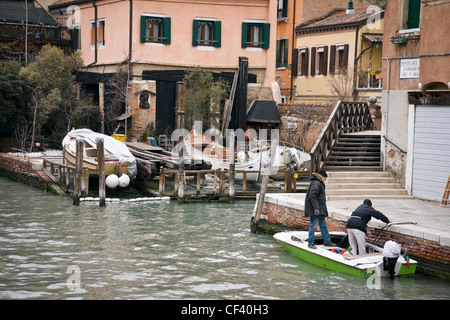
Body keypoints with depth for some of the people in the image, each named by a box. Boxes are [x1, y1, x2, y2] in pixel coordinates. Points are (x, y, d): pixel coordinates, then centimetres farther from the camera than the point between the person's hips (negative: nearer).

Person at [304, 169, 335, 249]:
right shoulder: (316, 183, -15)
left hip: (320, 210, 11)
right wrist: (316, 208, -27)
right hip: (315, 210, -11)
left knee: (323, 225, 16)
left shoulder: (320, 184, 20)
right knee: (314, 225, -7)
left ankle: (327, 241, 24)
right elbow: (312, 196, -24)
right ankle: (311, 243, -1)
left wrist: (324, 209, 25)